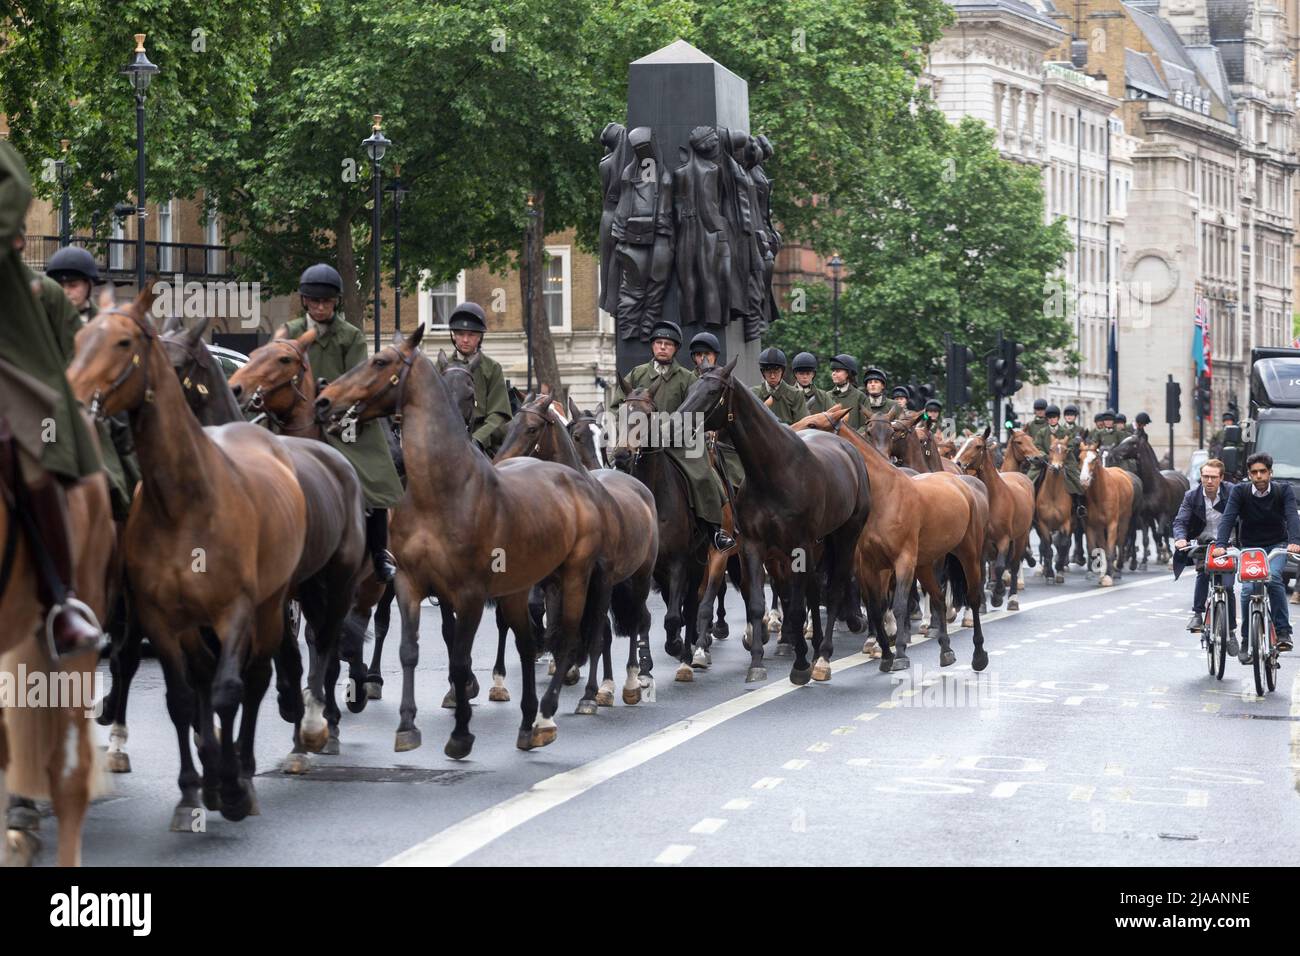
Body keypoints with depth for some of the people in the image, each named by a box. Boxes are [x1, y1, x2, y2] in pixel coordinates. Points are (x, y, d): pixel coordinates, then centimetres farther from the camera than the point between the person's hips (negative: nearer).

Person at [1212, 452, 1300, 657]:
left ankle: (1283, 631, -24)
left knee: (1273, 577, -30)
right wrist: (1220, 545, -33)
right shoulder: (1240, 492, -5)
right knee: (1248, 590, -16)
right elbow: (1228, 518, -15)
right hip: (1250, 548, 1)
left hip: (1277, 547, -1)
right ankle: (1246, 641, -2)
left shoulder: (1283, 490, -6)